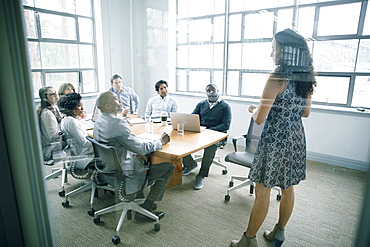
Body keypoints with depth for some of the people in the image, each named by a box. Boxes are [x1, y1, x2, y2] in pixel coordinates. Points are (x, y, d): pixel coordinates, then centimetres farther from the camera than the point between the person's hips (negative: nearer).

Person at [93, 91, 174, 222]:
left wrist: (137, 152, 10)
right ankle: (144, 210, 2)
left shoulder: (98, 122, 4)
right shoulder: (117, 123, -27)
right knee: (168, 167, -3)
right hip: (124, 175, -10)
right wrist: (160, 142, -8)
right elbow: (140, 148, -25)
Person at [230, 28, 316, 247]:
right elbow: (306, 112, 15)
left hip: (276, 140, -8)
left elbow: (260, 119, -18)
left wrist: (253, 109, 3)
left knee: (262, 191, 3)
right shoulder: (307, 79, 4)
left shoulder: (277, 79, -19)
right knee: (288, 188, 18)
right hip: (297, 138, 8)